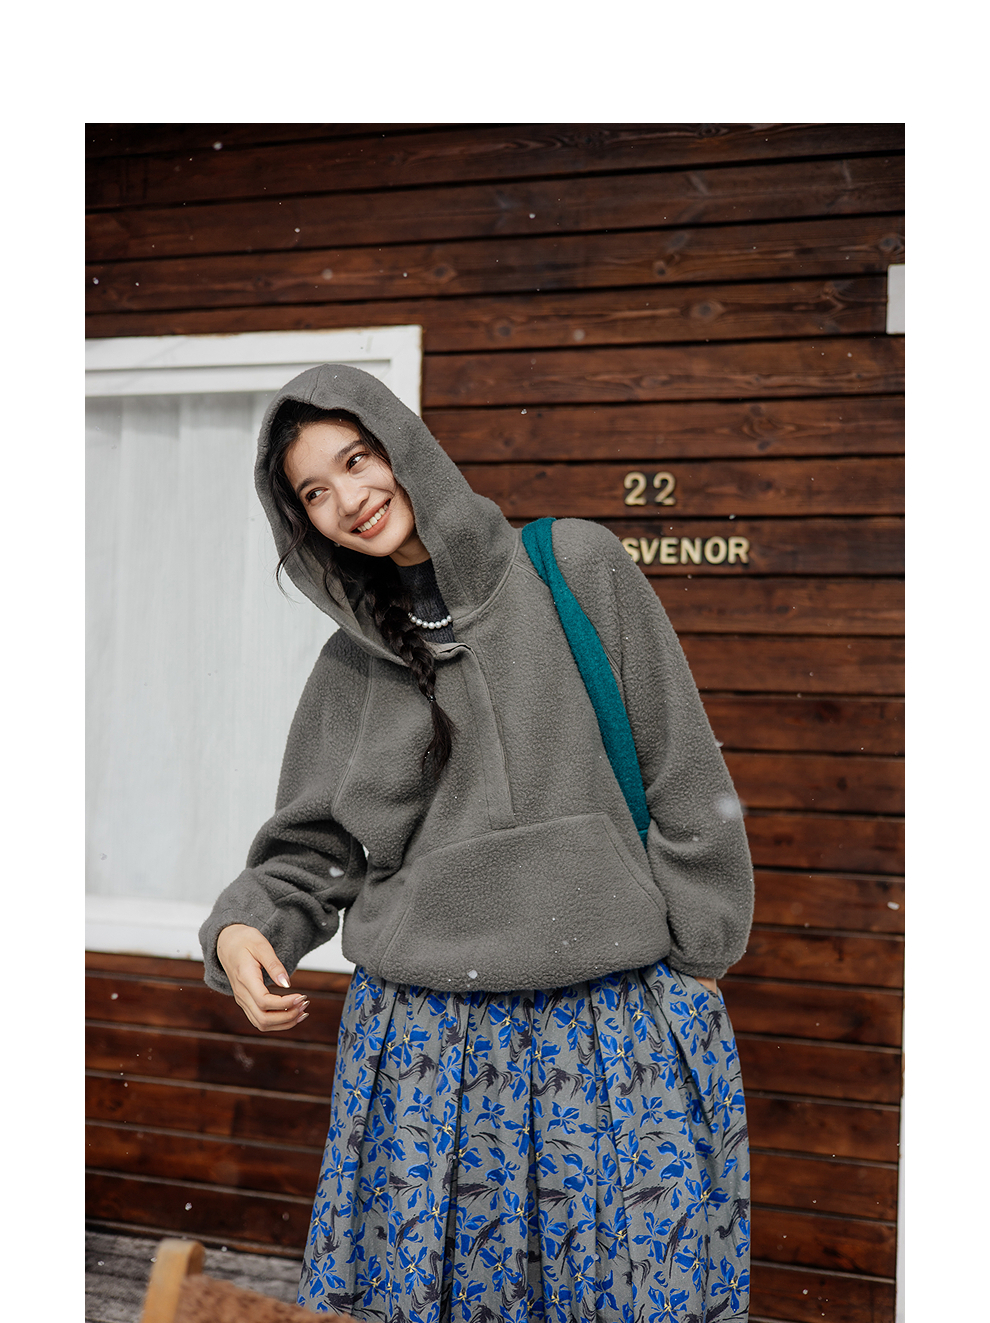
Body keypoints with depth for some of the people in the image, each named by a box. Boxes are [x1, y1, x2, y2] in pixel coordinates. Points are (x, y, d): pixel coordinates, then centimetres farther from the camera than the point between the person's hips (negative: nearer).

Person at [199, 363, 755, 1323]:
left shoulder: (577, 567, -1)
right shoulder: (350, 667, 8)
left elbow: (685, 776, 0)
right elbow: (312, 848, 12)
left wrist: (697, 962, 0)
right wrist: (244, 929, -8)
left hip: (624, 1022, -2)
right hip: (427, 1043, 2)